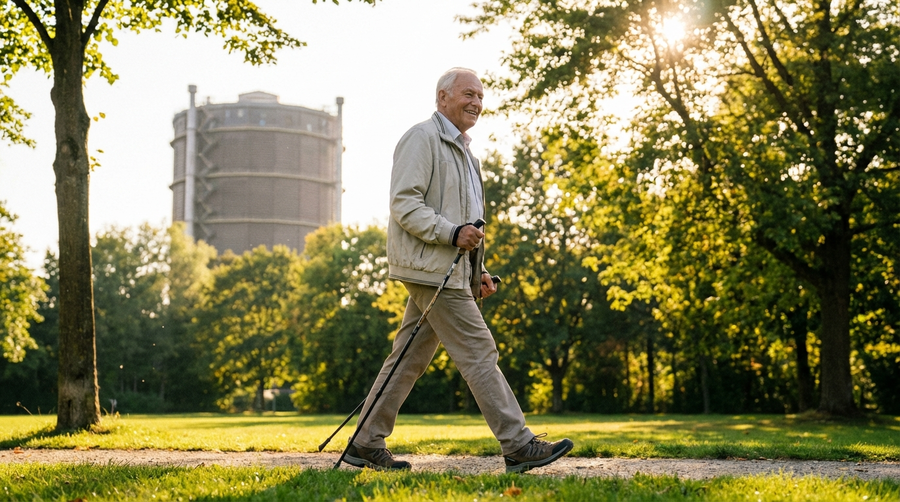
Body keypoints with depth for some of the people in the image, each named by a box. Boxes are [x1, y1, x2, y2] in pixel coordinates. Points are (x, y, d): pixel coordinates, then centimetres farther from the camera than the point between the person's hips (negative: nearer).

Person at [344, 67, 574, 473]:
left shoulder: (461, 149, 25)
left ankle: (366, 444, 14)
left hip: (450, 270, 10)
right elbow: (404, 204, -15)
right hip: (430, 268, -10)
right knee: (479, 352, -10)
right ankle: (518, 446, -8)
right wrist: (453, 233, -24)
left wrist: (478, 270, 19)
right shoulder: (422, 138, -7)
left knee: (410, 359, 9)